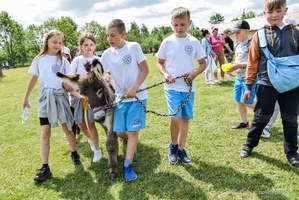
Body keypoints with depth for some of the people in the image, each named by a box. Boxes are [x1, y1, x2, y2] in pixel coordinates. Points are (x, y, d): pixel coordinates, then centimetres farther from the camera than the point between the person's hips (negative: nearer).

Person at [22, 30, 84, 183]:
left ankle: (74, 153, 33)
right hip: (45, 98, 0)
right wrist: (26, 97, 15)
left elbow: (66, 83, -4)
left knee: (67, 129, 8)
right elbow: (33, 79, 11)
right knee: (45, 133, -2)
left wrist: (77, 94, -20)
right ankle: (45, 168, 2)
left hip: (61, 97, 0)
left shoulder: (63, 61, 1)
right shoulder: (39, 60, 3)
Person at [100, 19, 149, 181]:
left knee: (133, 131, -5)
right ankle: (131, 144, 42)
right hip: (120, 97, 4)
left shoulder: (133, 47, -9)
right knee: (119, 132, 8)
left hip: (137, 96, -4)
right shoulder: (106, 54, 2)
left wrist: (134, 88, -18)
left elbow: (145, 70, -9)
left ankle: (128, 166, 4)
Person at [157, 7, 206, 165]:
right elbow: (159, 63, 8)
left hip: (188, 87, 2)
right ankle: (173, 146, 13)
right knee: (176, 117, -14)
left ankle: (181, 149, 25)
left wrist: (195, 73, -12)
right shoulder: (167, 42, -1)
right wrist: (165, 74, -12)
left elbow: (203, 63, 8)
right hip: (172, 87, -2)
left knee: (185, 118, 9)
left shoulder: (194, 42, 1)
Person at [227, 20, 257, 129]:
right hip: (238, 78, 8)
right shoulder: (238, 45, 12)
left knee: (247, 102, -4)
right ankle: (243, 122, 24)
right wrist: (232, 66, 0)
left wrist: (239, 65, -24)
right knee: (239, 101, 11)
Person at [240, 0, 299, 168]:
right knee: (261, 118, 9)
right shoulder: (260, 35, -2)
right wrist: (249, 86, 1)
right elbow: (253, 62, 0)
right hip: (267, 85, -2)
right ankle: (249, 145, 29)